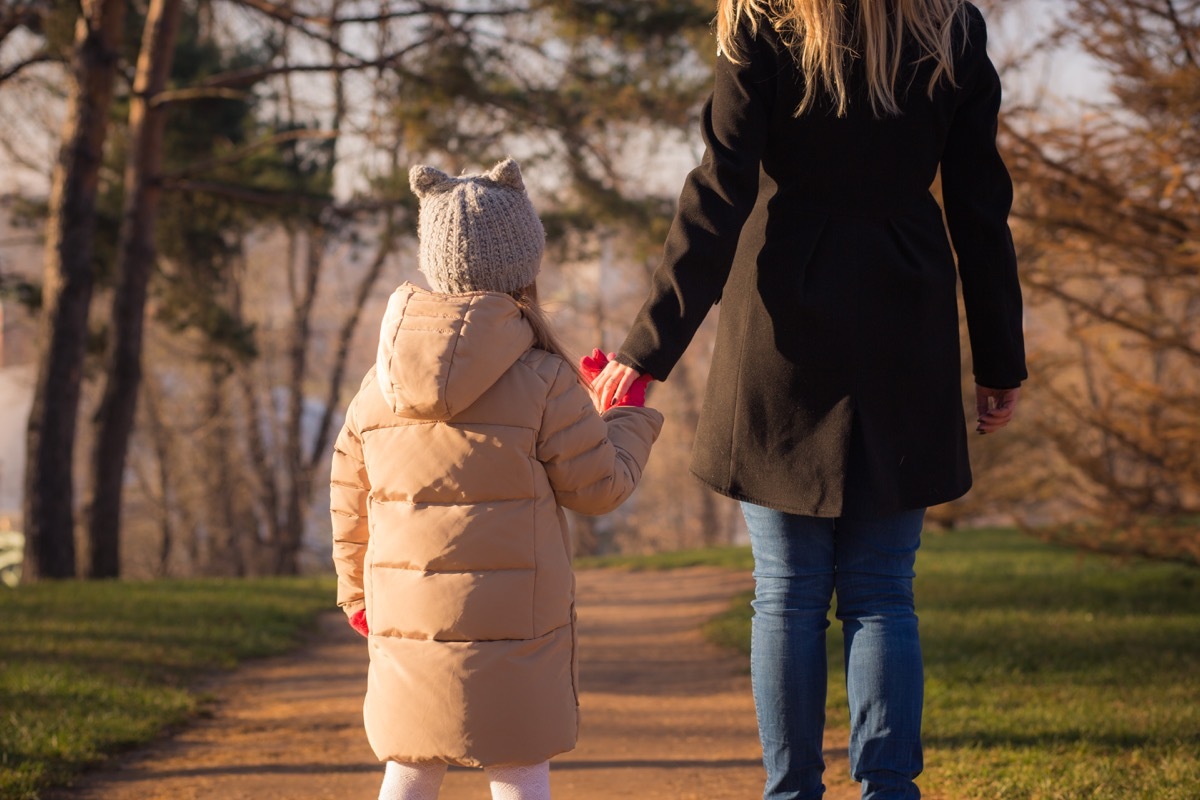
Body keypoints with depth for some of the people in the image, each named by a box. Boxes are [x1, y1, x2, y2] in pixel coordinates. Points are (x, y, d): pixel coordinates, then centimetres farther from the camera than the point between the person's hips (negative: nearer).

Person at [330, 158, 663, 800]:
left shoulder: (379, 386, 5)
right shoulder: (543, 383, -10)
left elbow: (349, 502, 11)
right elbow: (599, 487, -4)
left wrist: (356, 593, 25)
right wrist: (629, 420, 15)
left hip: (407, 624, 4)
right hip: (512, 627, -4)